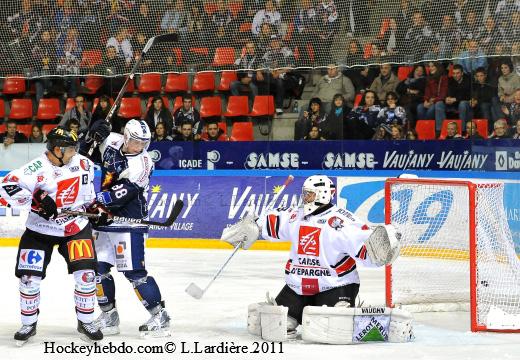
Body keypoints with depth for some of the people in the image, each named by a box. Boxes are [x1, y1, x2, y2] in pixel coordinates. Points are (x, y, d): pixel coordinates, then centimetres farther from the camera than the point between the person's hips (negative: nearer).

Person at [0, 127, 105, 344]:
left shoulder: (82, 163, -4)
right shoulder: (37, 169, -23)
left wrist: (94, 207, 14)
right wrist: (38, 197, -37)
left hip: (76, 227, 3)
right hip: (40, 230, -3)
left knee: (85, 273, -8)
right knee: (29, 277, -5)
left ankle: (85, 322, 8)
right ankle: (28, 324, 16)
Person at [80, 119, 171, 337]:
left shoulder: (141, 163, -17)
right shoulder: (112, 143, 2)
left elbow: (120, 195, -26)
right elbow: (88, 153, 20)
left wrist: (95, 202, -29)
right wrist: (93, 137, 1)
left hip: (129, 221, -7)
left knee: (134, 272, -11)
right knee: (98, 267, 8)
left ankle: (160, 317, -5)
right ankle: (109, 315, 21)